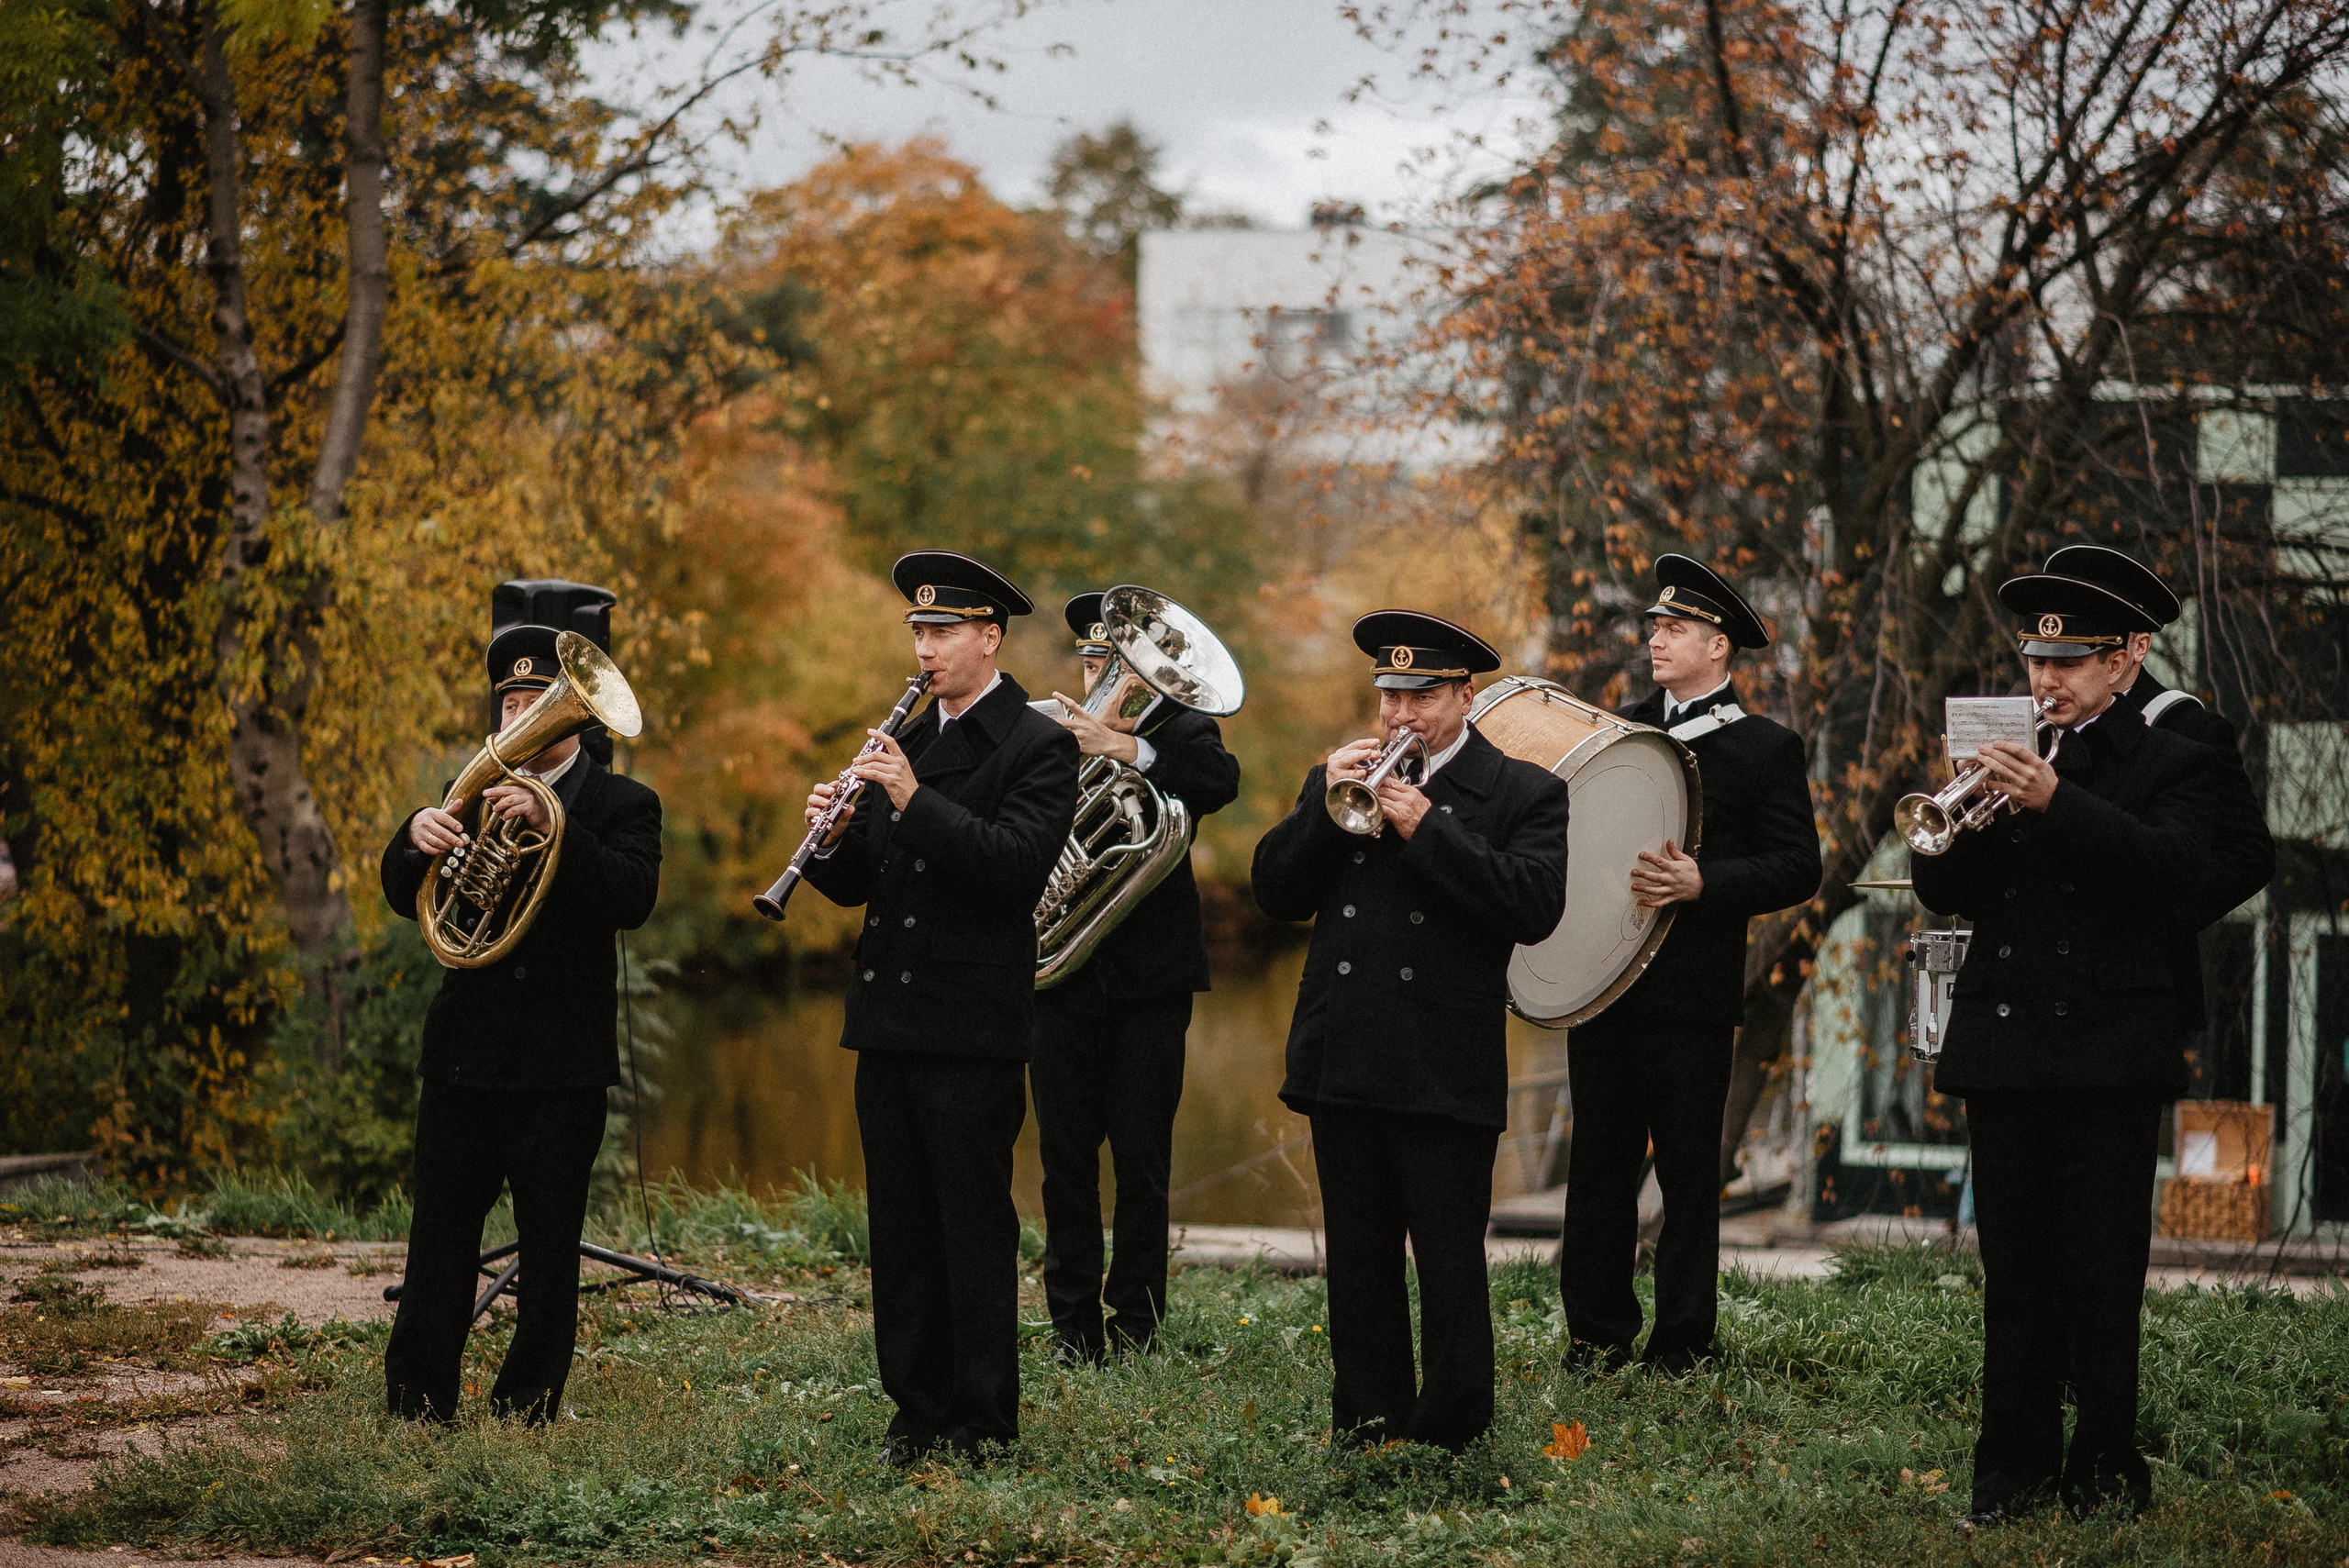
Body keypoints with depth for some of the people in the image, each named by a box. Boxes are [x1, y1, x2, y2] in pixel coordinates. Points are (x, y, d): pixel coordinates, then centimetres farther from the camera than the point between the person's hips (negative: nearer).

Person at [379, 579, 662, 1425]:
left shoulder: (622, 805, 2)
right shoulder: (477, 794, 13)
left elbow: (632, 898, -17)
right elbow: (406, 900, 7)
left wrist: (550, 820, -29)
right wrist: (414, 838, -15)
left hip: (560, 1068, -3)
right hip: (463, 1057, 3)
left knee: (549, 1255, 2)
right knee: (438, 1247, 2)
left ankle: (525, 1419, 9)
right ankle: (416, 1413, 6)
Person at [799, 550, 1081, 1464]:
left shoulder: (1036, 746, -4)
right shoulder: (904, 743, 17)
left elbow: (1020, 864, -19)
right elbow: (854, 885, 15)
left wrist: (916, 801, -24)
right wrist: (832, 835, -7)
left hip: (973, 1024, -7)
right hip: (890, 1016, 7)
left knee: (974, 1227, -3)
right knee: (900, 1227, 9)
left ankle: (981, 1425, 4)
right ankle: (917, 1413, 16)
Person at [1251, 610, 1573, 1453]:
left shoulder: (1523, 794, 2)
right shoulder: (1338, 780, 16)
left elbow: (1536, 907, -14)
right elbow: (1277, 893, 7)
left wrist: (1428, 830, -16)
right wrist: (1326, 805, -8)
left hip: (1447, 1069, -4)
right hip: (1344, 1064, 4)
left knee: (1450, 1268, -2)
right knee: (1359, 1262, 10)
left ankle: (1452, 1436, 5)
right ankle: (1368, 1428, 17)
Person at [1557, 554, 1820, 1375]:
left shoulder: (1765, 748, -1)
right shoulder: (1622, 728, 15)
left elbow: (1797, 868, -7)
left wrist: (1702, 883, -19)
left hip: (1692, 995, -5)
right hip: (1602, 981, 5)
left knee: (1688, 1171, 0)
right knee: (1600, 1162, 7)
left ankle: (1682, 1345, 8)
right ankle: (1597, 1334, 14)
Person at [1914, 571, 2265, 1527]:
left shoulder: (2173, 765, 4)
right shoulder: (2002, 759, 15)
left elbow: (2174, 871, -15)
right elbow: (1940, 891, 7)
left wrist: (2055, 800, -23)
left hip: (2109, 1053, -4)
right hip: (2000, 1048, 4)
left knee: (2100, 1281, -3)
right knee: (2015, 1277, 6)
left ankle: (2104, 1478, 3)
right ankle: (2013, 1476, 11)